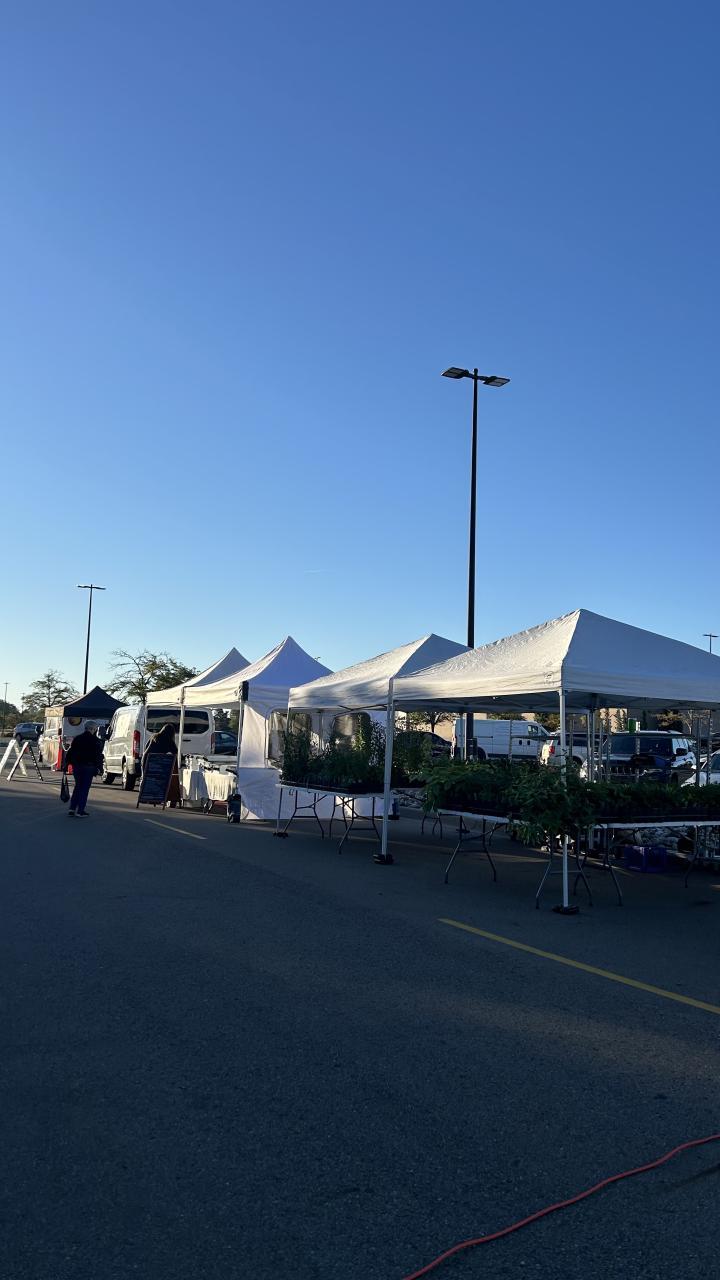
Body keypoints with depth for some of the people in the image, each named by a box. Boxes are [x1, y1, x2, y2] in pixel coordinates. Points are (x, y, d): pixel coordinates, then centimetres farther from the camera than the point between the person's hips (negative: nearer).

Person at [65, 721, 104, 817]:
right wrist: (100, 768, -1)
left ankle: (72, 808, 11)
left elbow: (70, 752, 8)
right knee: (85, 788, 1)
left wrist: (66, 763, 13)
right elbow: (98, 756, -6)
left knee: (77, 786, 17)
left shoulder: (77, 739, 7)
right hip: (89, 767, -4)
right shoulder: (95, 741, -5)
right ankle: (80, 811, 1)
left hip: (77, 766, 4)